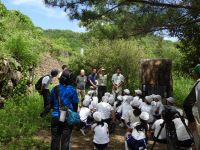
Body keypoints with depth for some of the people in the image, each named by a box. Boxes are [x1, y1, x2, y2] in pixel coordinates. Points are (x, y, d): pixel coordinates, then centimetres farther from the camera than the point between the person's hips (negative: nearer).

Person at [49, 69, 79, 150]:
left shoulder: (55, 89, -1)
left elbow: (51, 103, 9)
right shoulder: (72, 90, -8)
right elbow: (75, 105, -2)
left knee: (55, 139, 15)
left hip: (56, 117, 2)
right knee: (65, 140, 10)